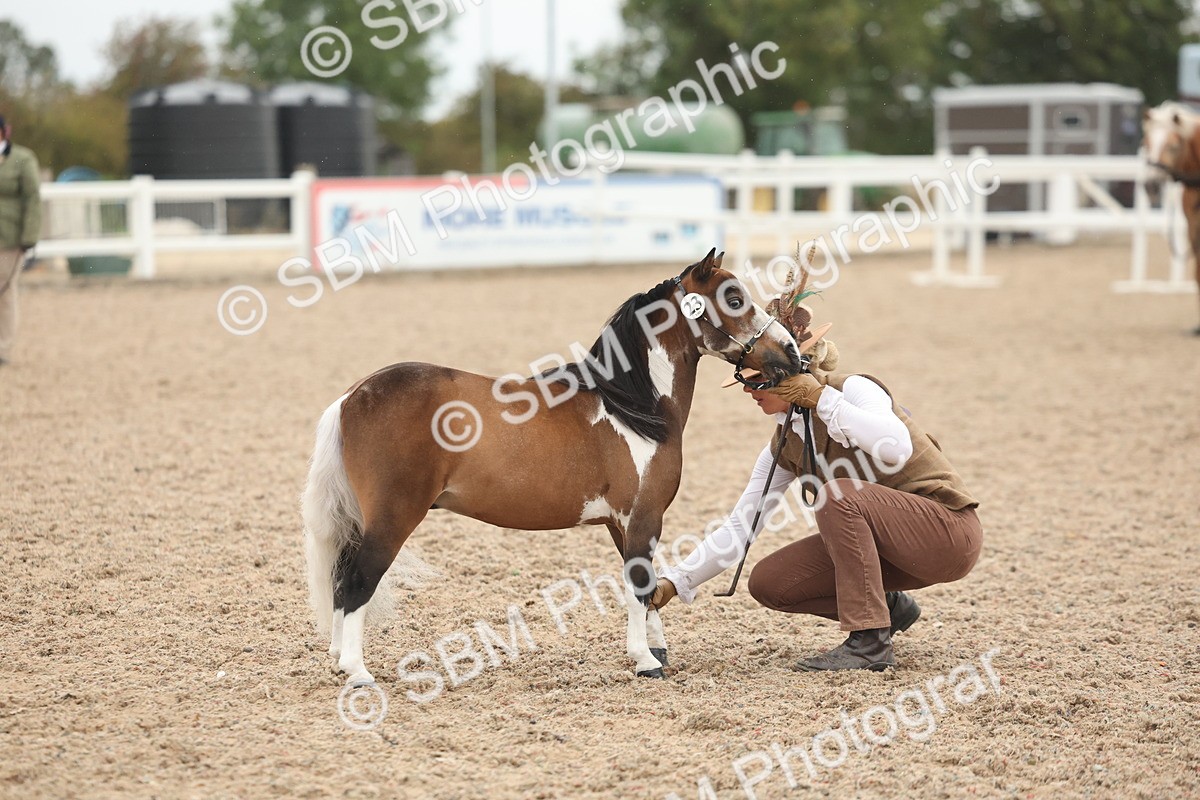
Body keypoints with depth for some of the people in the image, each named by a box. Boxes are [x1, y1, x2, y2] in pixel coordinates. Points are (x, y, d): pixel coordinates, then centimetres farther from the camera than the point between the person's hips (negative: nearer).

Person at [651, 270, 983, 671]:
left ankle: (870, 642, -24)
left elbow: (897, 448, -39)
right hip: (879, 538, 8)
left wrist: (820, 397, -32)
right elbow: (740, 527, 5)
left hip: (948, 529, -8)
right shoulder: (785, 445, 3)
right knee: (768, 583, -3)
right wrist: (673, 582, -4)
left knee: (837, 495, -32)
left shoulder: (855, 389, -18)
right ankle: (887, 606, 13)